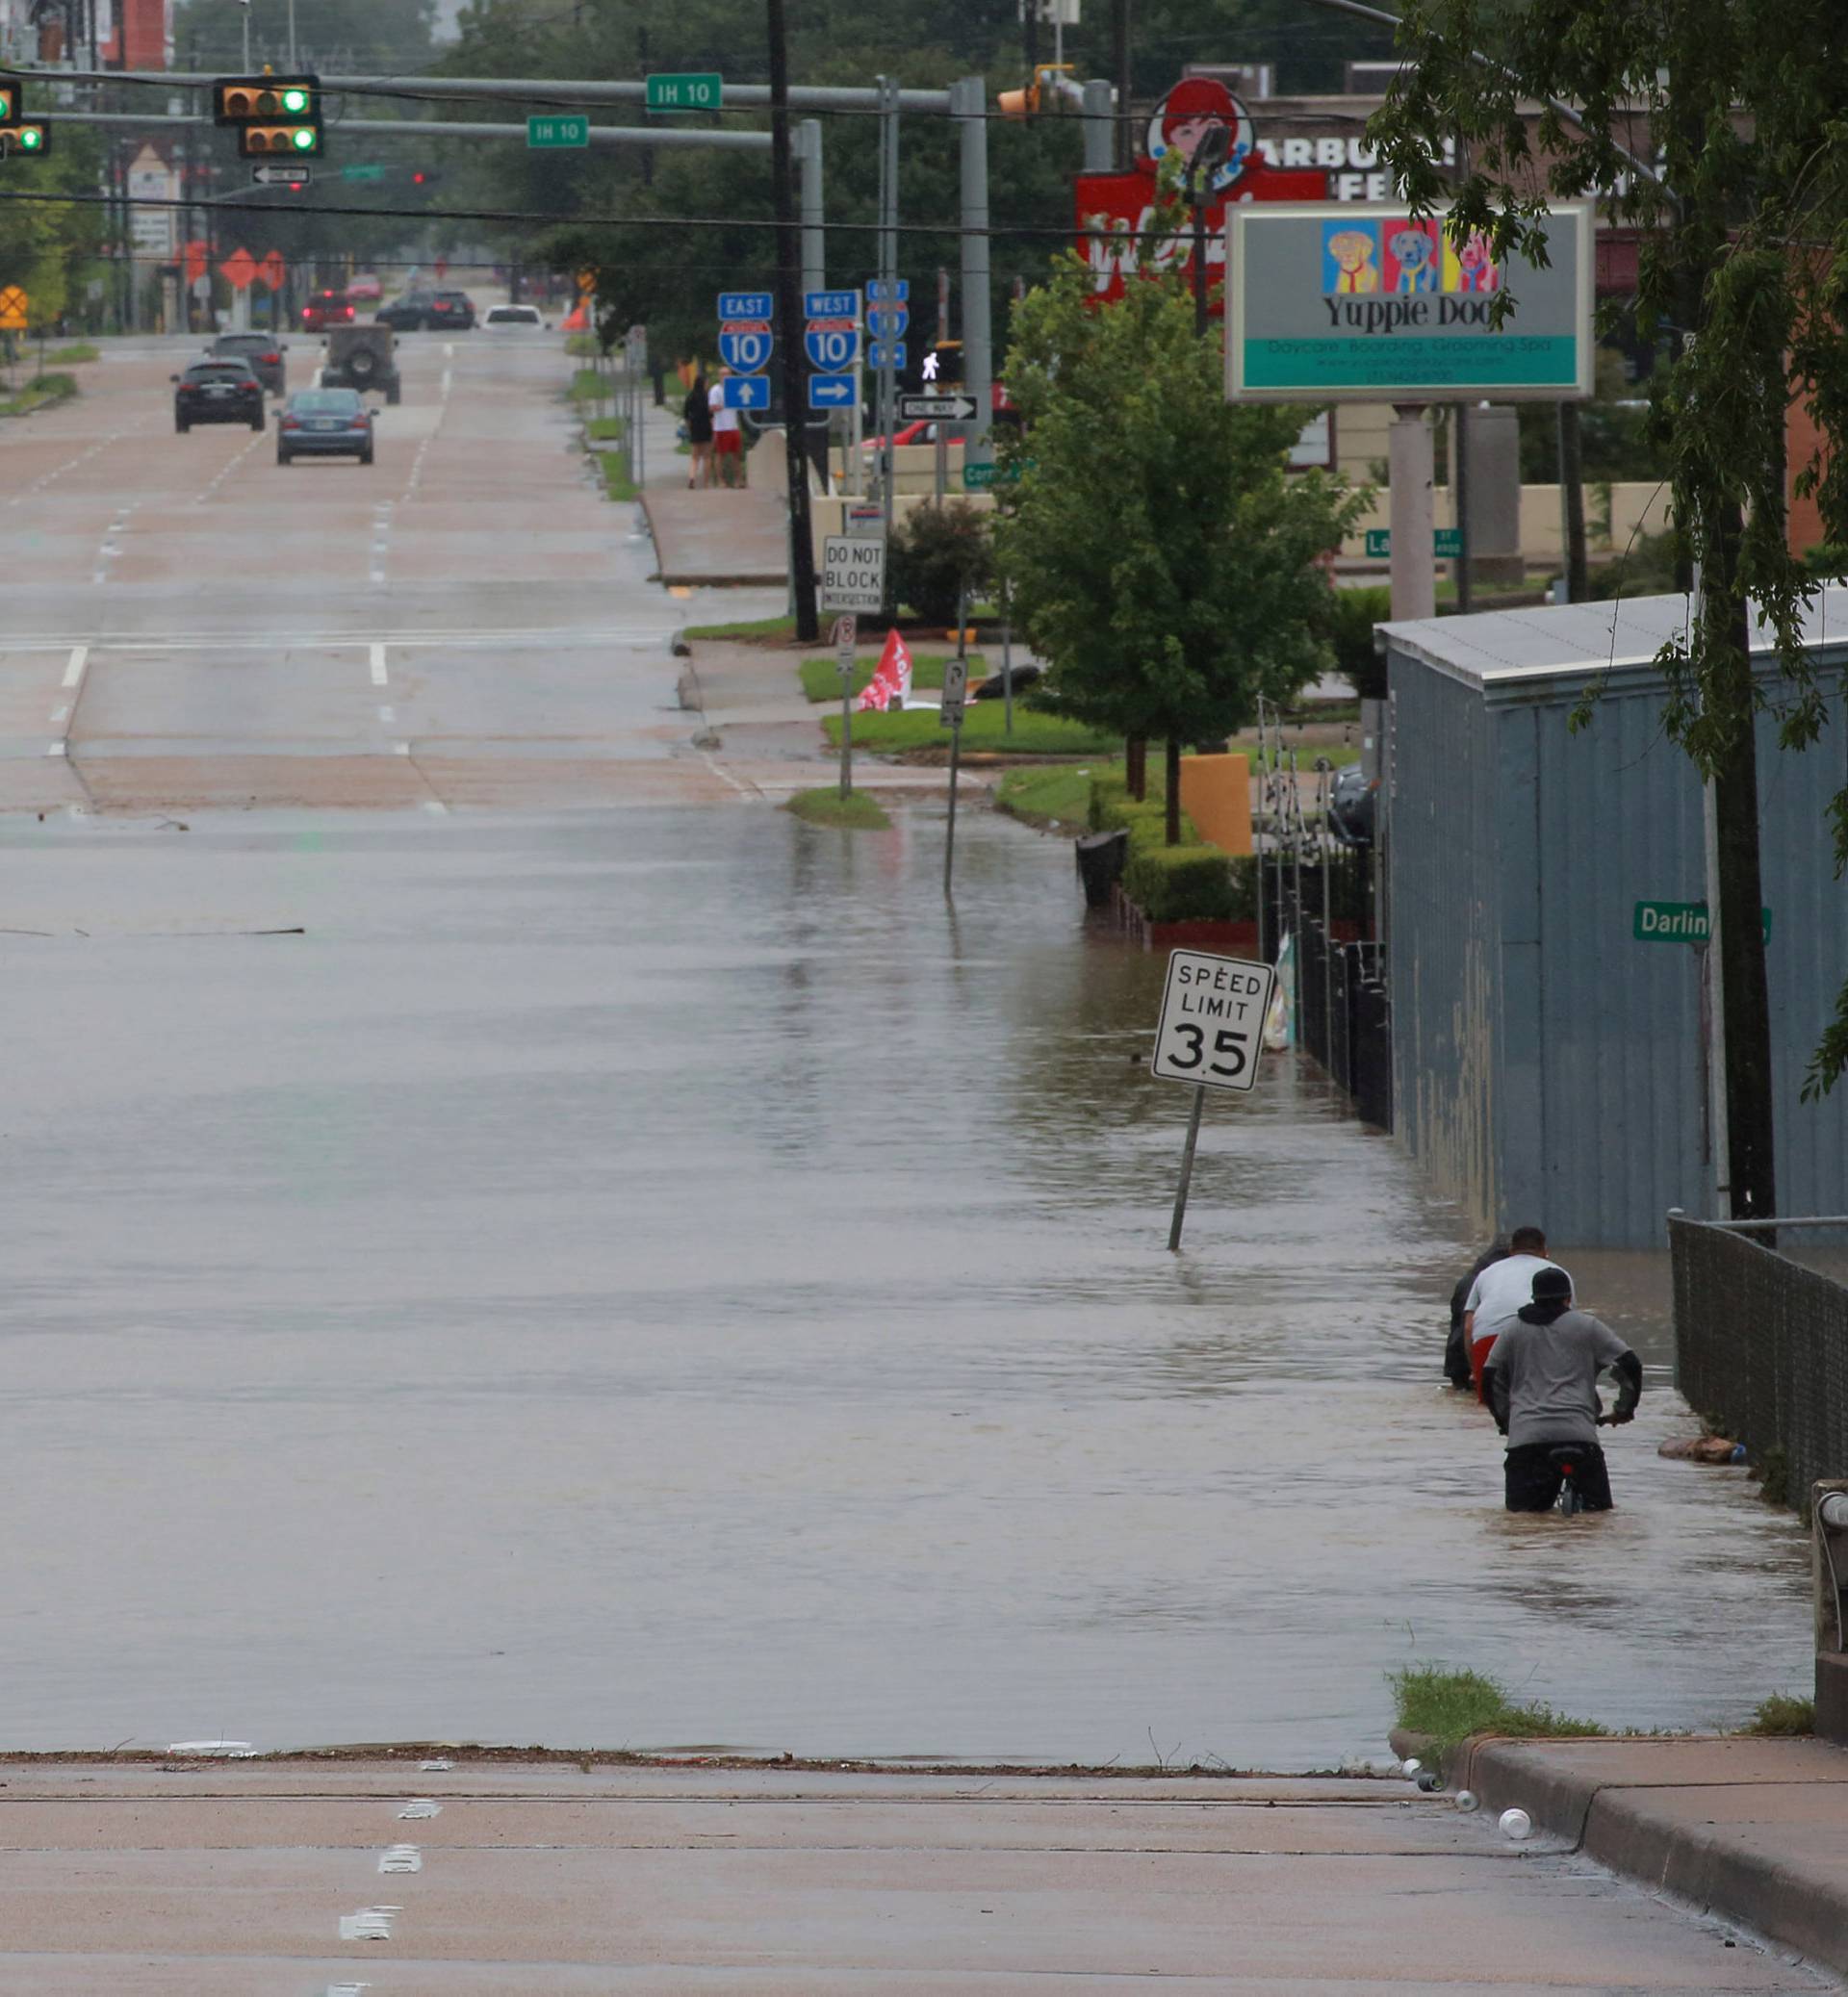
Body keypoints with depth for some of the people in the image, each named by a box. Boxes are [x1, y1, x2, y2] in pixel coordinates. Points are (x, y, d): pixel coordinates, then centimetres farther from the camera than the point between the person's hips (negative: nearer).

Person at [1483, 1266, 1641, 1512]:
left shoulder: (1514, 1330, 18)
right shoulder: (1587, 1326, 12)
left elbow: (1491, 1378, 17)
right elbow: (1630, 1365, 10)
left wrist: (1504, 1420, 28)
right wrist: (1624, 1410, 24)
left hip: (1525, 1434, 1)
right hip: (1578, 1432, -1)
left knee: (1521, 1506, 6)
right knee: (1597, 1504, 7)